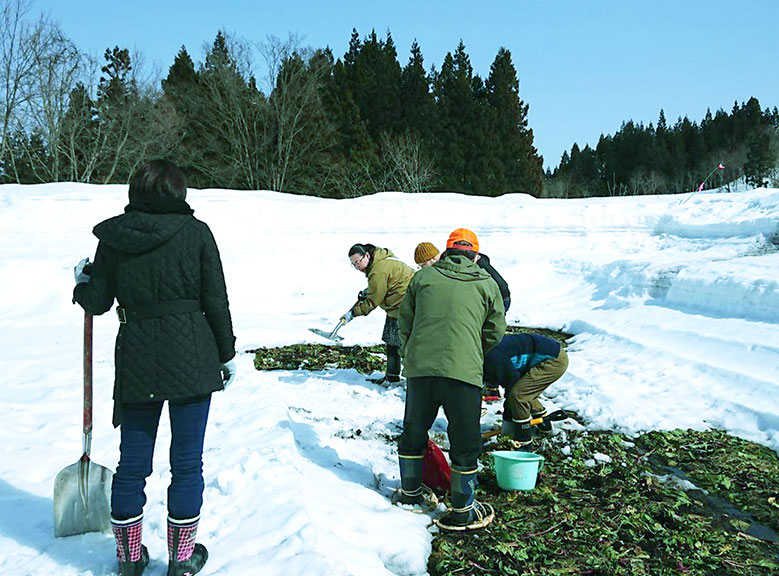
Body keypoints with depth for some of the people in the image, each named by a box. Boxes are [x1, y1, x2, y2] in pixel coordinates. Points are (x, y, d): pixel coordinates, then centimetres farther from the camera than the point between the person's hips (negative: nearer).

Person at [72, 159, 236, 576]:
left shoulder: (113, 236, 1)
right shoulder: (195, 231, -4)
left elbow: (97, 302, 6)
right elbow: (216, 301, -4)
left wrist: (82, 282, 28)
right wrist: (227, 354, 7)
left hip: (137, 360, 2)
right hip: (191, 358, -2)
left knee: (132, 461, 14)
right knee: (187, 460, 9)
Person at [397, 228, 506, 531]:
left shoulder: (423, 277, 12)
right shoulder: (486, 283, 9)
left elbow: (404, 323, 15)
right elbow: (495, 332, 12)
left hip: (419, 368, 2)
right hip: (464, 370, -2)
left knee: (414, 432, 21)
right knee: (465, 442, 10)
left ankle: (410, 492, 37)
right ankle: (463, 511, 19)